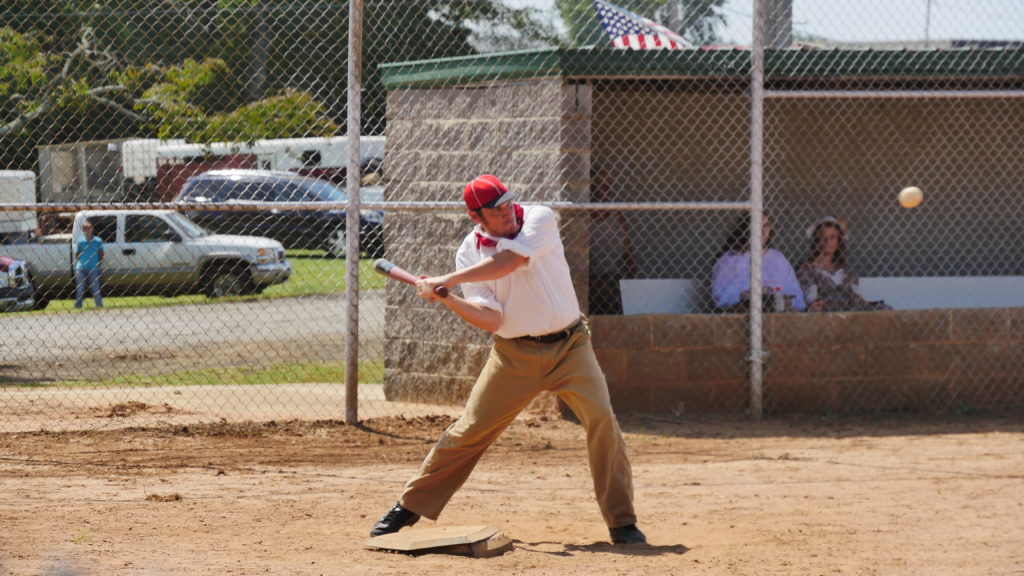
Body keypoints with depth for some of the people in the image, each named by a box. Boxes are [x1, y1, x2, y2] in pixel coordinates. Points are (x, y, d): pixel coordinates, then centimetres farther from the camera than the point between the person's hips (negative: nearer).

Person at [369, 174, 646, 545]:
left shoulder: (540, 219, -8)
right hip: (513, 354, 1)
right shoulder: (470, 253, -3)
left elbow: (508, 261, -26)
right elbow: (491, 320, -11)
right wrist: (446, 299, -27)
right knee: (469, 431, 1)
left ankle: (621, 522, -7)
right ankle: (409, 507, 15)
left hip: (569, 346, -1)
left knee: (602, 419, -17)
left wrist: (446, 281, -27)